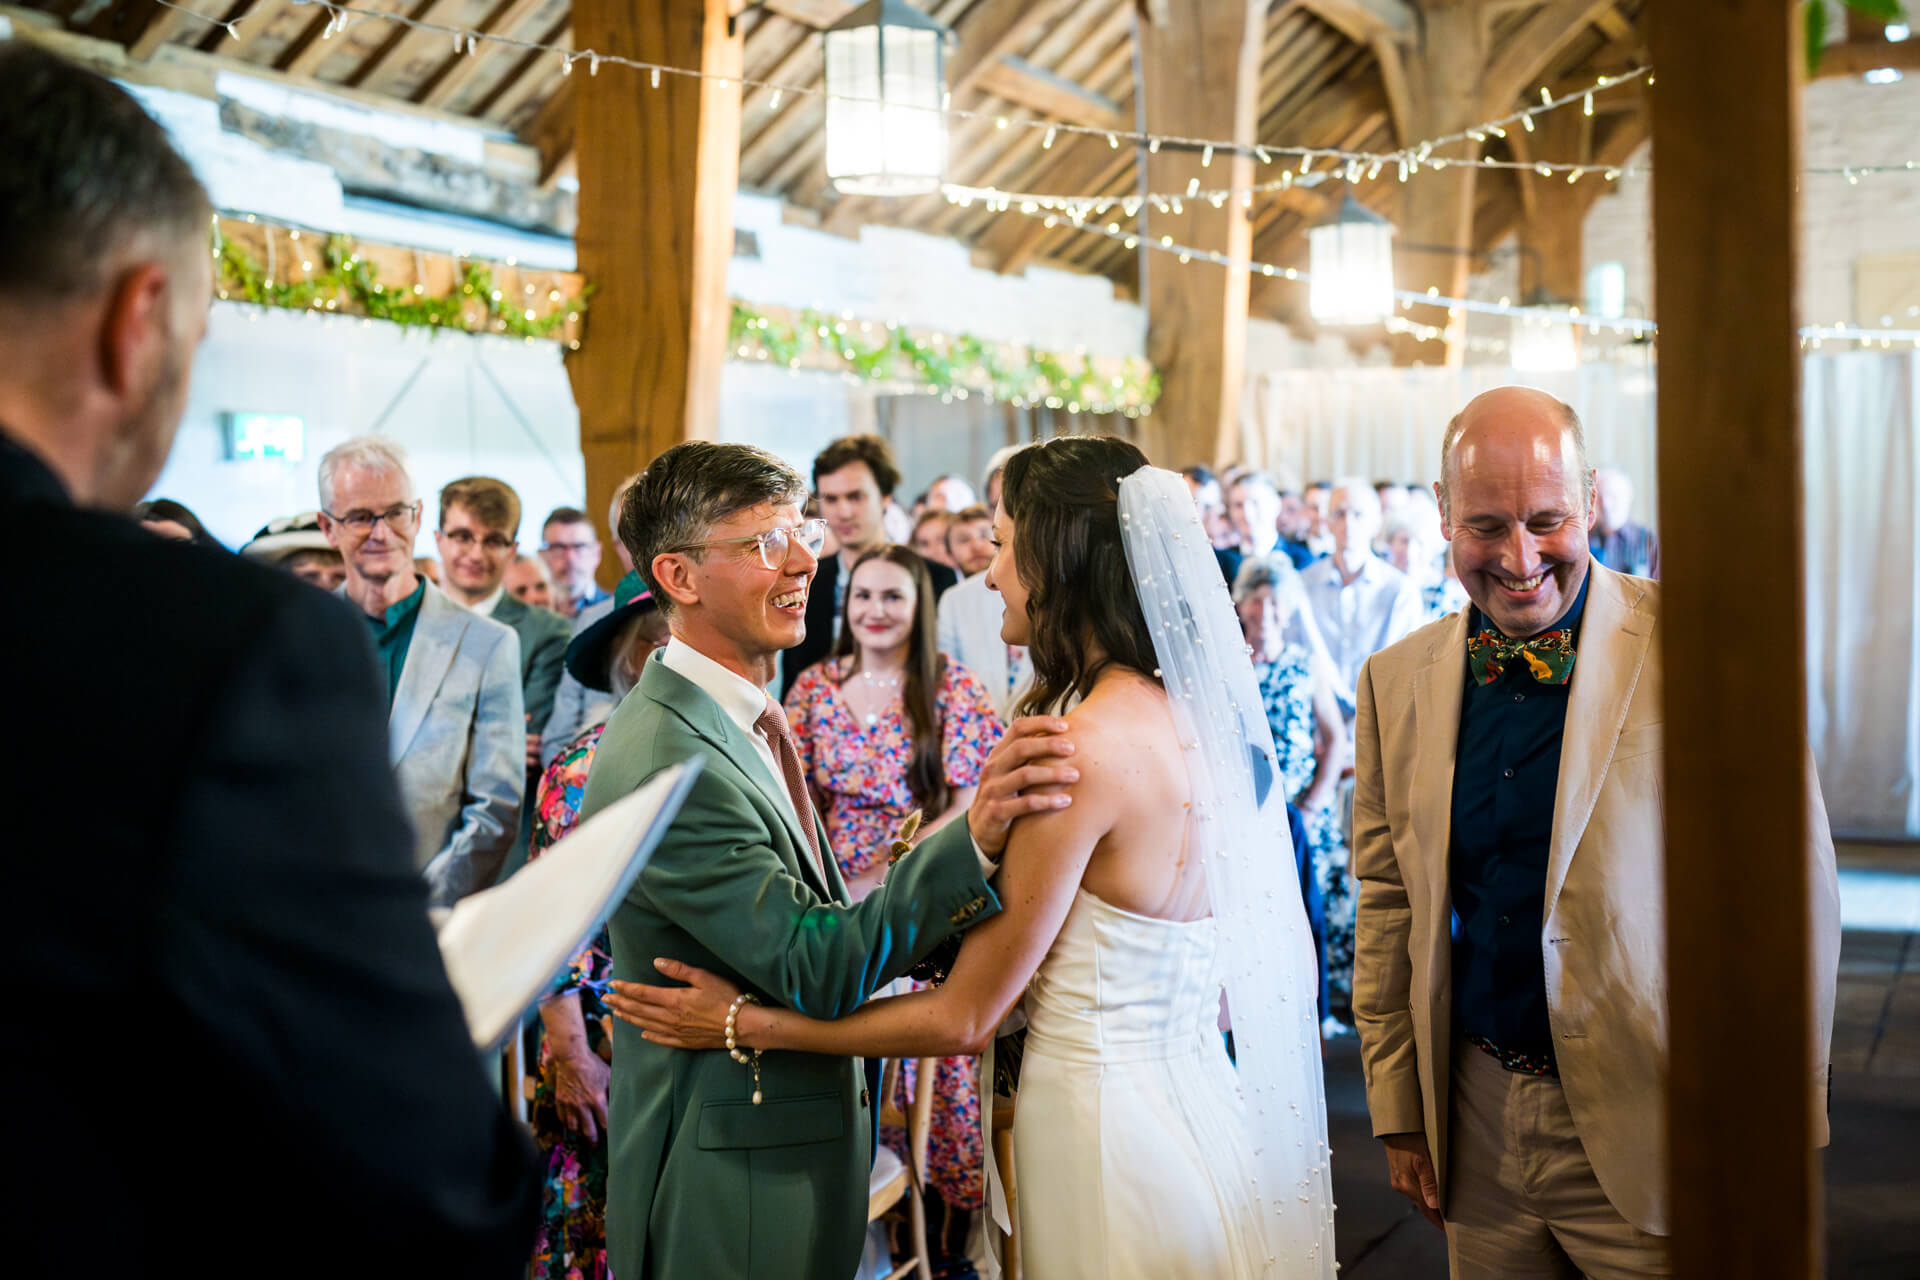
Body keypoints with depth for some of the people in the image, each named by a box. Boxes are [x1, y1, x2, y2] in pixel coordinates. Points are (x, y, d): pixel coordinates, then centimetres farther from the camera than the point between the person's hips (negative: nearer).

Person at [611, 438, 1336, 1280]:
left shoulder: (1086, 745, -22)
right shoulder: (1191, 712, 3)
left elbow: (964, 1017, -18)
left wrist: (748, 1024, -10)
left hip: (1098, 1110, -8)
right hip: (1192, 1097, 8)